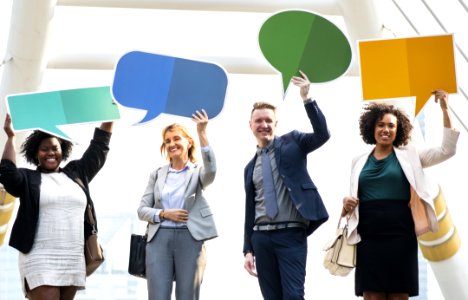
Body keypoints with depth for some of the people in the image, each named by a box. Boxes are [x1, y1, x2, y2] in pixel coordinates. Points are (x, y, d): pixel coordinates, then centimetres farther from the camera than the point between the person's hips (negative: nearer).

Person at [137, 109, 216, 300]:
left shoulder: (197, 172, 6)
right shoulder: (157, 174, 13)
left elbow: (211, 170, -19)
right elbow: (142, 210, 10)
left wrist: (202, 134, -26)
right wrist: (164, 214, -9)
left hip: (190, 240, -2)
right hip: (159, 240, 2)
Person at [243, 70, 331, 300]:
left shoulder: (292, 143, 7)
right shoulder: (250, 167, 18)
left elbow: (322, 134, -12)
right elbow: (250, 209, 17)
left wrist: (307, 99, -20)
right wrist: (248, 249, 12)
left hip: (291, 234, -4)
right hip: (261, 237, 5)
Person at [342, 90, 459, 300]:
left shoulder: (408, 155, 8)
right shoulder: (359, 162, 14)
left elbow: (447, 150, 1)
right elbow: (353, 195, 20)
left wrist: (445, 110, -3)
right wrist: (347, 202, -4)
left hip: (400, 236, -1)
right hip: (368, 238, 1)